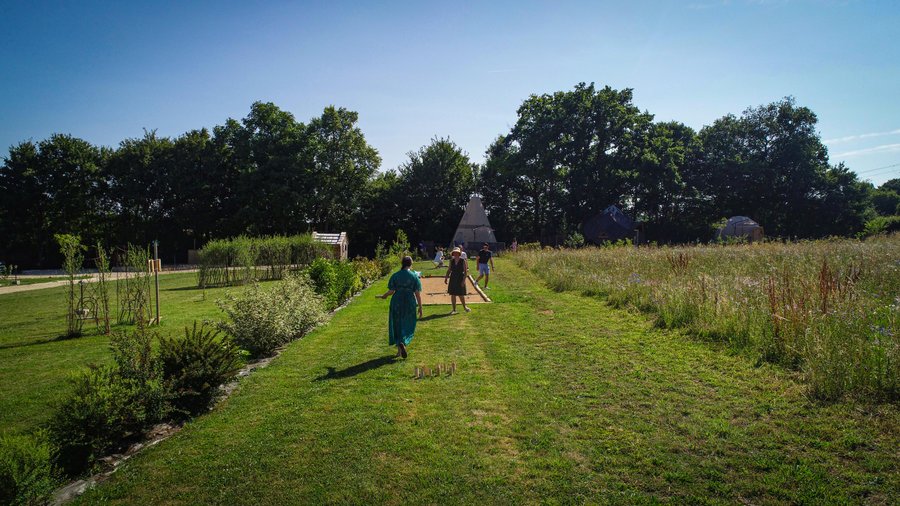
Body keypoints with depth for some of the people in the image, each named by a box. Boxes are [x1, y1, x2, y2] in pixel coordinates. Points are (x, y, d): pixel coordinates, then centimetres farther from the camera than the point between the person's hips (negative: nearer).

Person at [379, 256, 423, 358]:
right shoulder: (414, 276, -5)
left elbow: (391, 291, -5)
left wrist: (383, 296, 16)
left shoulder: (395, 276, -3)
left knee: (397, 325, 12)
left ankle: (399, 350, 13)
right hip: (410, 303, -1)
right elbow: (417, 293, -6)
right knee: (408, 325, 14)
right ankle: (403, 343, -8)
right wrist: (420, 307, 0)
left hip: (397, 302, 1)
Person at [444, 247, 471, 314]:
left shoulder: (463, 261, -8)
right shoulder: (451, 261, 4)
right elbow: (449, 270, 12)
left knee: (461, 295, 2)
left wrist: (464, 280, -16)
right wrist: (446, 278, 5)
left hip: (460, 279, -4)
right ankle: (454, 310, 14)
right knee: (453, 295, 4)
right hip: (453, 279, 4)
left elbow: (466, 271, -10)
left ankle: (464, 307, 28)